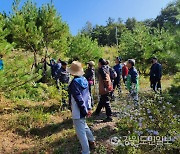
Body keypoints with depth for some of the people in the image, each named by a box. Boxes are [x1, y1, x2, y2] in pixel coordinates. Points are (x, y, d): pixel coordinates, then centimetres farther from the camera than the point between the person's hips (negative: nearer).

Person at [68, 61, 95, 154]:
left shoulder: (74, 83, -22)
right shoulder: (84, 80, 1)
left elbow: (79, 99, -22)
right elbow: (88, 95, 4)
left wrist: (85, 111, -13)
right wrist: (89, 108, 7)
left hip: (78, 111, -9)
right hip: (84, 110, 9)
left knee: (81, 132, 5)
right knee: (84, 126, 30)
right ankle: (92, 141, 47)